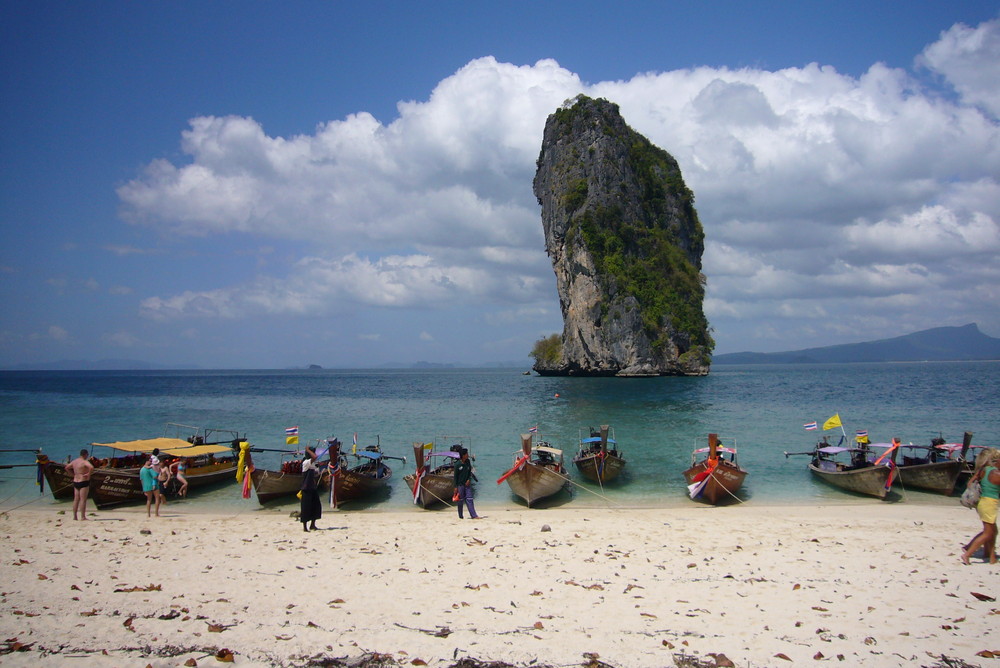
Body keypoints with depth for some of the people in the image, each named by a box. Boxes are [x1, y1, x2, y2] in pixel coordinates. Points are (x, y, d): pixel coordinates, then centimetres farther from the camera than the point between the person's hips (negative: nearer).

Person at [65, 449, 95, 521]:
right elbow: (91, 467, -33)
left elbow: (67, 468, 24)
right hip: (83, 482, -8)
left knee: (76, 499, 12)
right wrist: (89, 474, -17)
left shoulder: (74, 461, 10)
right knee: (83, 500, -6)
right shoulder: (85, 462, -14)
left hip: (75, 482, 8)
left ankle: (74, 516, 15)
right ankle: (83, 517, -8)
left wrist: (74, 474, 19)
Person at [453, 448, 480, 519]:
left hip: (467, 483, 4)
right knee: (461, 500, 4)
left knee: (469, 499, -2)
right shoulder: (458, 465, -11)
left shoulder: (468, 462, 4)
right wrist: (456, 487, -9)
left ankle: (473, 515, -7)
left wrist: (469, 480, -2)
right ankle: (460, 516, 16)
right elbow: (455, 476, -7)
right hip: (460, 484, -4)